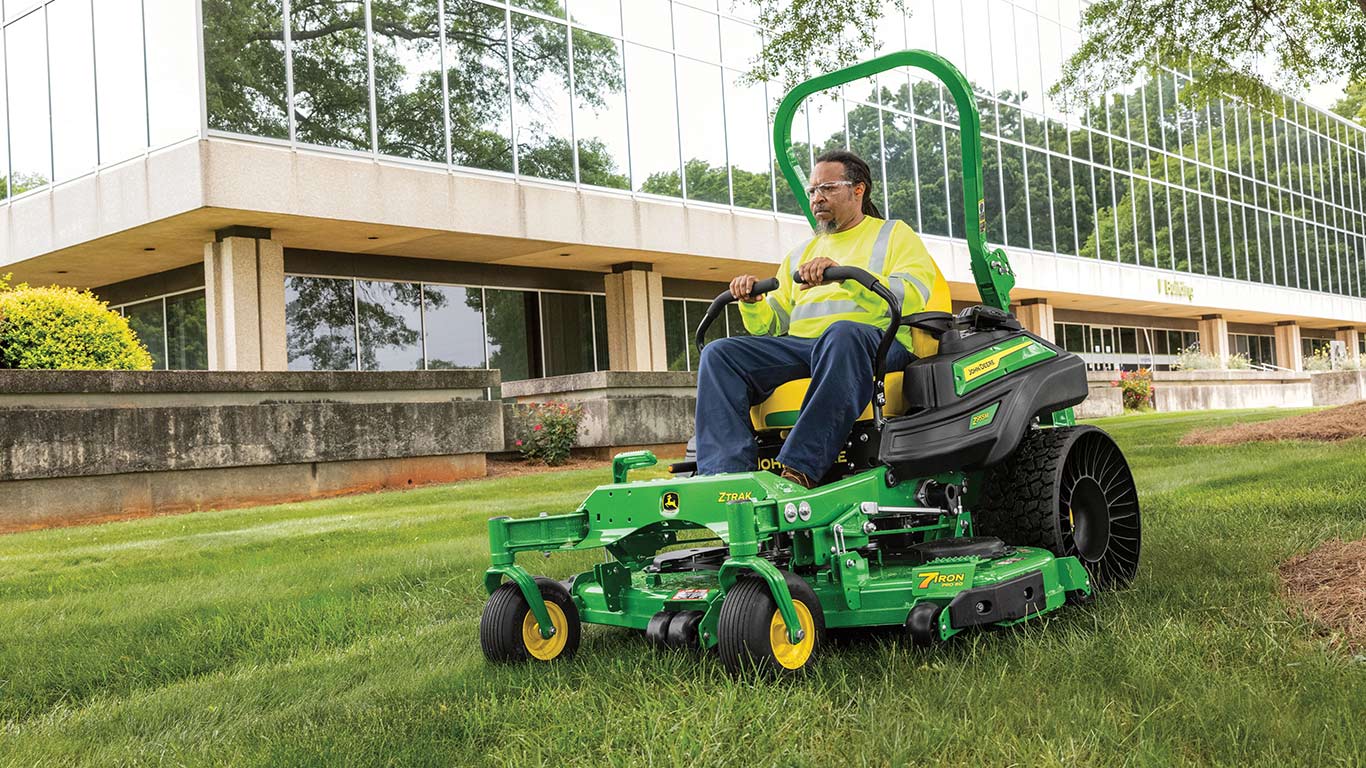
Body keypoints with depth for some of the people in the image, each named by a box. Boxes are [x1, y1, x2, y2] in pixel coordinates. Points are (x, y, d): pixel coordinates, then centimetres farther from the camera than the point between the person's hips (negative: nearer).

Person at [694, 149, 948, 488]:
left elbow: (912, 297, -5)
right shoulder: (800, 254, 32)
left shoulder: (895, 235, 17)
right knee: (719, 353, -19)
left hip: (876, 339, -5)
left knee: (842, 334, -41)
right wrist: (752, 302, 0)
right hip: (799, 344, 5)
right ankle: (724, 476, -35)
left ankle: (799, 470, -47)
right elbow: (773, 324, 23)